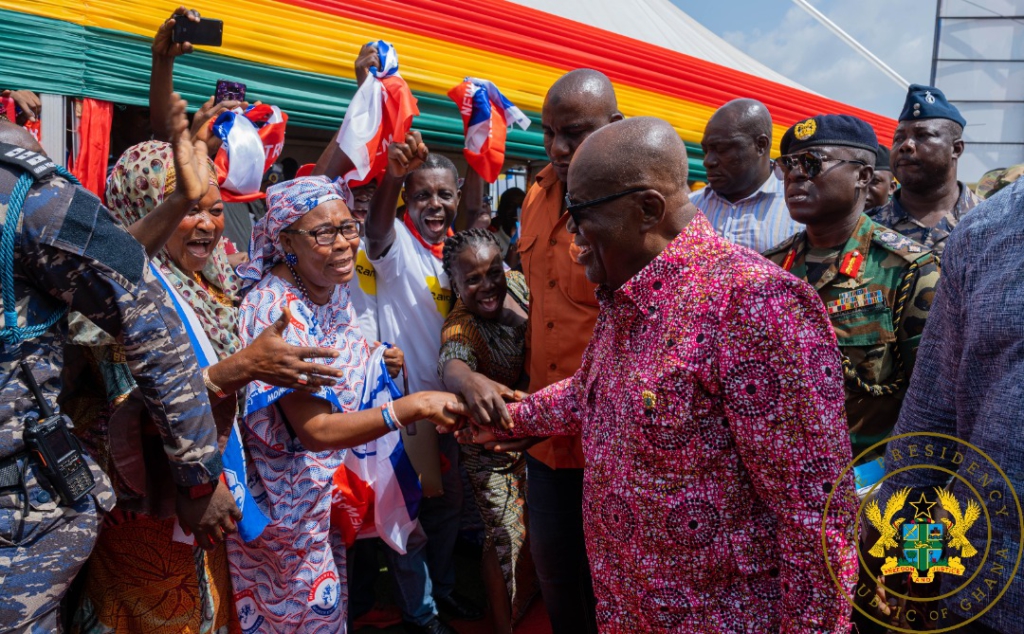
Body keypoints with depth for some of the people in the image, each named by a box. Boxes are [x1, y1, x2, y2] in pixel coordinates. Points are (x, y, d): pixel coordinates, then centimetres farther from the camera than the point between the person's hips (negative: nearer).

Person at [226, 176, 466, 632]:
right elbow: (314, 430, -32)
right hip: (290, 504, -7)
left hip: (336, 494, 7)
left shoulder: (334, 292, -3)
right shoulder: (275, 310, -27)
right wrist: (413, 407, -38)